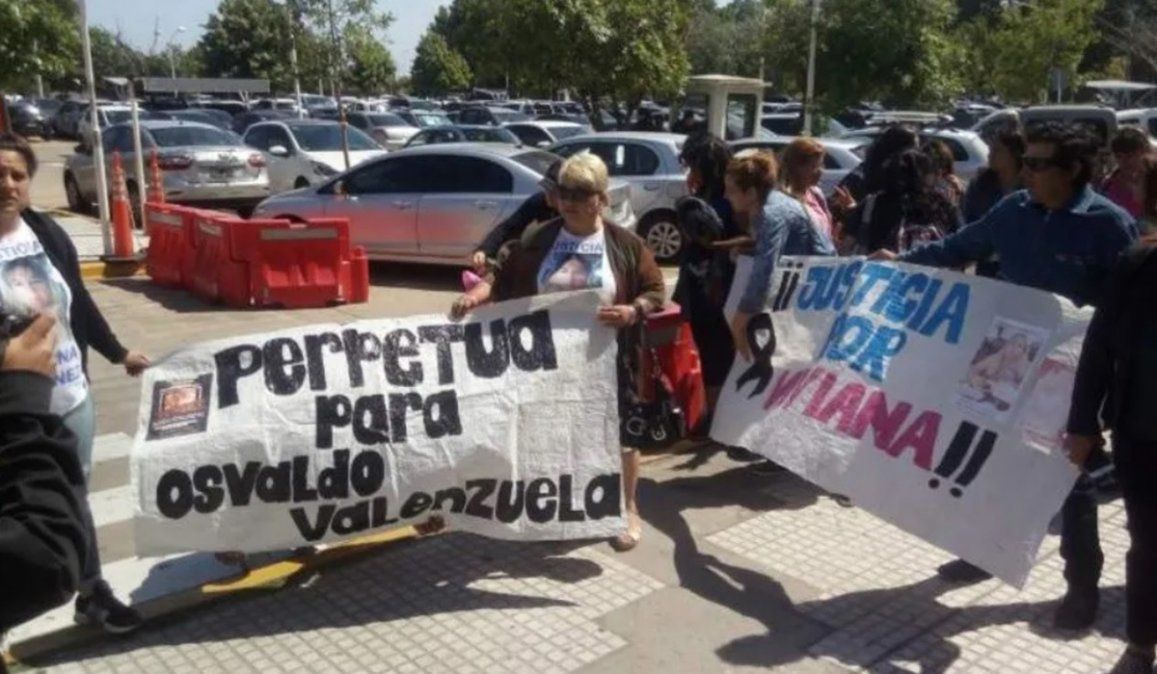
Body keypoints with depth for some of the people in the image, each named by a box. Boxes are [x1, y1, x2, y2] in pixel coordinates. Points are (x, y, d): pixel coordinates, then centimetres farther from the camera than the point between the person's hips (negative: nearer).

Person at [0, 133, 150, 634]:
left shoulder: (48, 233, 3)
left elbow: (80, 304, 14)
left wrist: (118, 354, 20)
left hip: (72, 398, 5)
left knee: (74, 498, 19)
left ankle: (92, 593, 35)